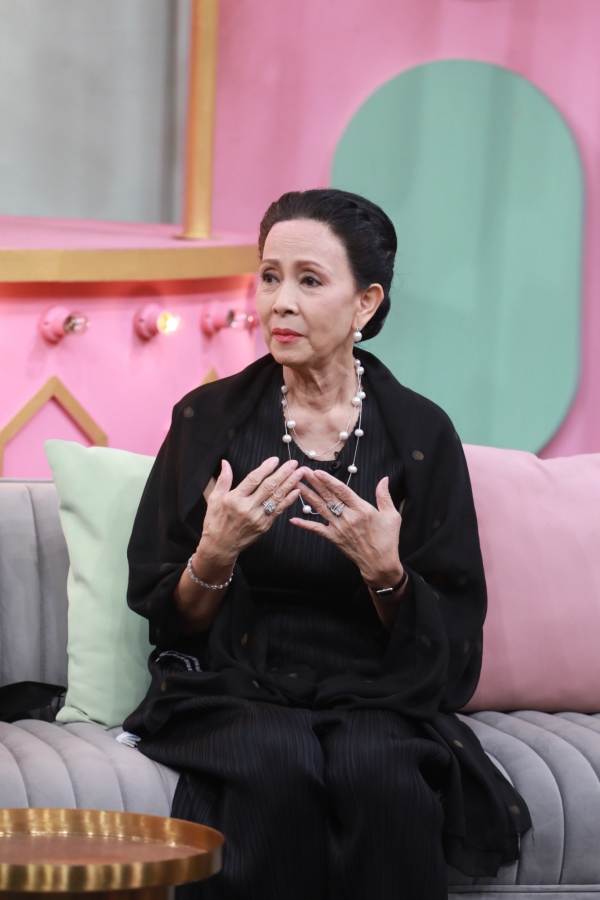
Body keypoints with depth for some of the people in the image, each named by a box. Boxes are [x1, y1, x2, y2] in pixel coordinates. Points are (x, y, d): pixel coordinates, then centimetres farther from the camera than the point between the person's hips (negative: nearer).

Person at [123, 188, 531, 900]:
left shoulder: (421, 434, 3)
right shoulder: (208, 419, 3)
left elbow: (450, 638, 4)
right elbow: (167, 619, 4)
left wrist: (384, 570, -16)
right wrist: (216, 553, -17)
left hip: (377, 699, 0)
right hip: (235, 692, 0)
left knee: (376, 772, -33)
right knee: (280, 767, -34)